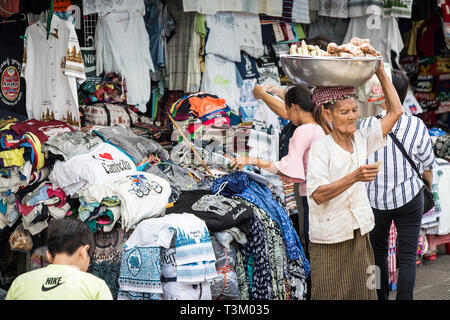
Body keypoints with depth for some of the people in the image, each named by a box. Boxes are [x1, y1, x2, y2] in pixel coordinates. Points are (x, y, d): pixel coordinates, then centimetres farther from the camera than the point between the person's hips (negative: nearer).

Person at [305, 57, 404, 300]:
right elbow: (318, 195, -20)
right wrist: (354, 177, -30)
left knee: (363, 292, 9)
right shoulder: (320, 147, -12)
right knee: (330, 294, 1)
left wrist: (380, 73, 4)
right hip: (329, 238, -5)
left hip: (359, 234, 6)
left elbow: (395, 111, 9)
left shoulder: (361, 140, 5)